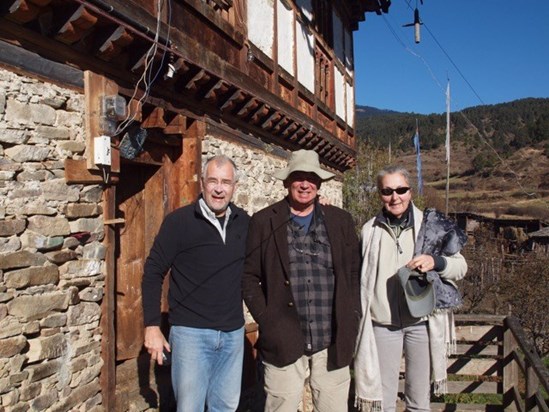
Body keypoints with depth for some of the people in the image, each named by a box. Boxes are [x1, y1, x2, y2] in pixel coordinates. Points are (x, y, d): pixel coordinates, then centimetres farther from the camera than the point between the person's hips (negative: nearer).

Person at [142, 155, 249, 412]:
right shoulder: (179, 221, -8)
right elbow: (153, 272, -4)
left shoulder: (245, 222, 3)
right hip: (191, 332, -4)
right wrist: (152, 326, -8)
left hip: (233, 333, 4)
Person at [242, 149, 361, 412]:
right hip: (283, 343, -2)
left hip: (331, 343, 2)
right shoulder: (263, 222, 3)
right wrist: (265, 319, -5)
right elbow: (248, 276, 4)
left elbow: (355, 272, 11)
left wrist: (351, 319, 2)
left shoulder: (340, 221, 9)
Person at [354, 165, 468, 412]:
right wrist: (360, 322, 13)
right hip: (382, 325, 1)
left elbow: (460, 266, -1)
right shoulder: (370, 230, 2)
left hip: (422, 323, 0)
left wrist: (435, 262, -22)